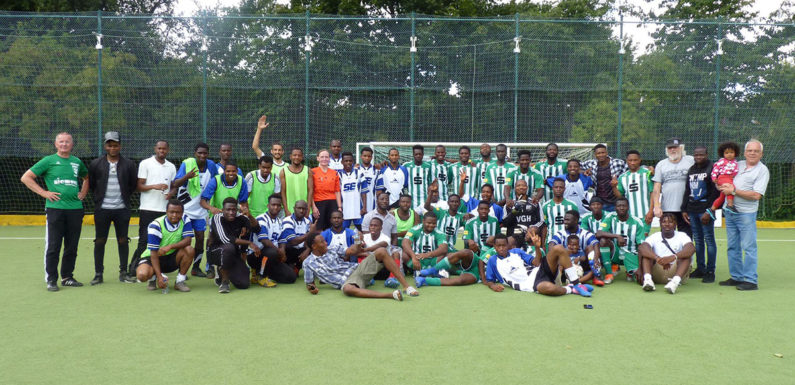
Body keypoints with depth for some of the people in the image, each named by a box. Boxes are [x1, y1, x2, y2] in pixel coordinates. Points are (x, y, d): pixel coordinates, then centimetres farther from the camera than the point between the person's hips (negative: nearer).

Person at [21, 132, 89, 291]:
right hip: (55, 208, -4)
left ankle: (67, 277, 18)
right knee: (53, 246, -3)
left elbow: (86, 178, 32)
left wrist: (83, 193, 16)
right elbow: (25, 177, 1)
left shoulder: (77, 162, 14)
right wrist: (43, 193, -6)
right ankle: (51, 280, 5)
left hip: (75, 208, 4)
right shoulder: (48, 161, 2)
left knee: (72, 247, 7)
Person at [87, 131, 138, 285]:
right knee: (99, 241, 3)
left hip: (122, 209, 0)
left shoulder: (129, 164, 3)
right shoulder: (95, 164, 4)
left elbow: (134, 184, 11)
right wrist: (98, 198, 7)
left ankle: (123, 273, 13)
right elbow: (90, 185, 12)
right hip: (102, 209, 0)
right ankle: (98, 274, 11)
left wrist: (125, 197, 6)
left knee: (123, 241, 4)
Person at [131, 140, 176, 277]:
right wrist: (154, 186, -19)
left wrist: (171, 194, -3)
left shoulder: (171, 167, 14)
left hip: (165, 209, 4)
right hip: (148, 208, -4)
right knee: (144, 240, -4)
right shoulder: (145, 163, 2)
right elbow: (140, 186, -2)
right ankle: (133, 268, 4)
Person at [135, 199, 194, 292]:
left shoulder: (185, 220, -10)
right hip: (155, 257, -3)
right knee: (142, 274, -31)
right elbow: (154, 253, -22)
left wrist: (170, 246, -38)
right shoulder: (156, 225, -20)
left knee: (190, 250, -26)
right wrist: (159, 276, -30)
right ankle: (153, 278, 8)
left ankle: (180, 281, -10)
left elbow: (188, 240, -19)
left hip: (172, 257, 3)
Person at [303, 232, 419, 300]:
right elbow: (308, 283, 9)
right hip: (347, 281, -5)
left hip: (358, 268, 5)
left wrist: (357, 248, -5)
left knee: (382, 251, -15)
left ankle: (406, 286, -22)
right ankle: (391, 295, -48)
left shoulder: (330, 250, 14)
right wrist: (311, 288, -15)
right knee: (347, 289, -44)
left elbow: (348, 252, 18)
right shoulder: (308, 263, 4)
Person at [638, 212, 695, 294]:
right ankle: (647, 278, -43)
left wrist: (673, 257, -39)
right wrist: (658, 258, -37)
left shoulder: (681, 236, 3)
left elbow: (692, 248, -21)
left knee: (686, 254, -24)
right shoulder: (654, 237, 4)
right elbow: (641, 247, -18)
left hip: (676, 271, 0)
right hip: (656, 273, 1)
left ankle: (676, 280, -48)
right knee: (645, 251, -18)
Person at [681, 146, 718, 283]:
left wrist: (709, 211, -15)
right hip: (692, 210, 7)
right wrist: (684, 209, 16)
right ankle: (700, 269, 17)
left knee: (709, 240, -4)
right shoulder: (691, 170, 18)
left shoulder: (712, 169, -4)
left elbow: (715, 192, -10)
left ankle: (710, 271, 1)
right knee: (697, 240, 10)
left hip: (705, 210, -6)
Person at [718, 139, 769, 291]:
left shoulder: (762, 170, -5)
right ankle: (736, 277, 19)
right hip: (730, 211, 6)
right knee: (733, 247, 11)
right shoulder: (737, 165, 12)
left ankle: (750, 280, -2)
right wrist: (721, 186, 2)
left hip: (746, 213, -6)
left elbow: (756, 195, -15)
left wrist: (734, 191, -14)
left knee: (748, 247, -6)